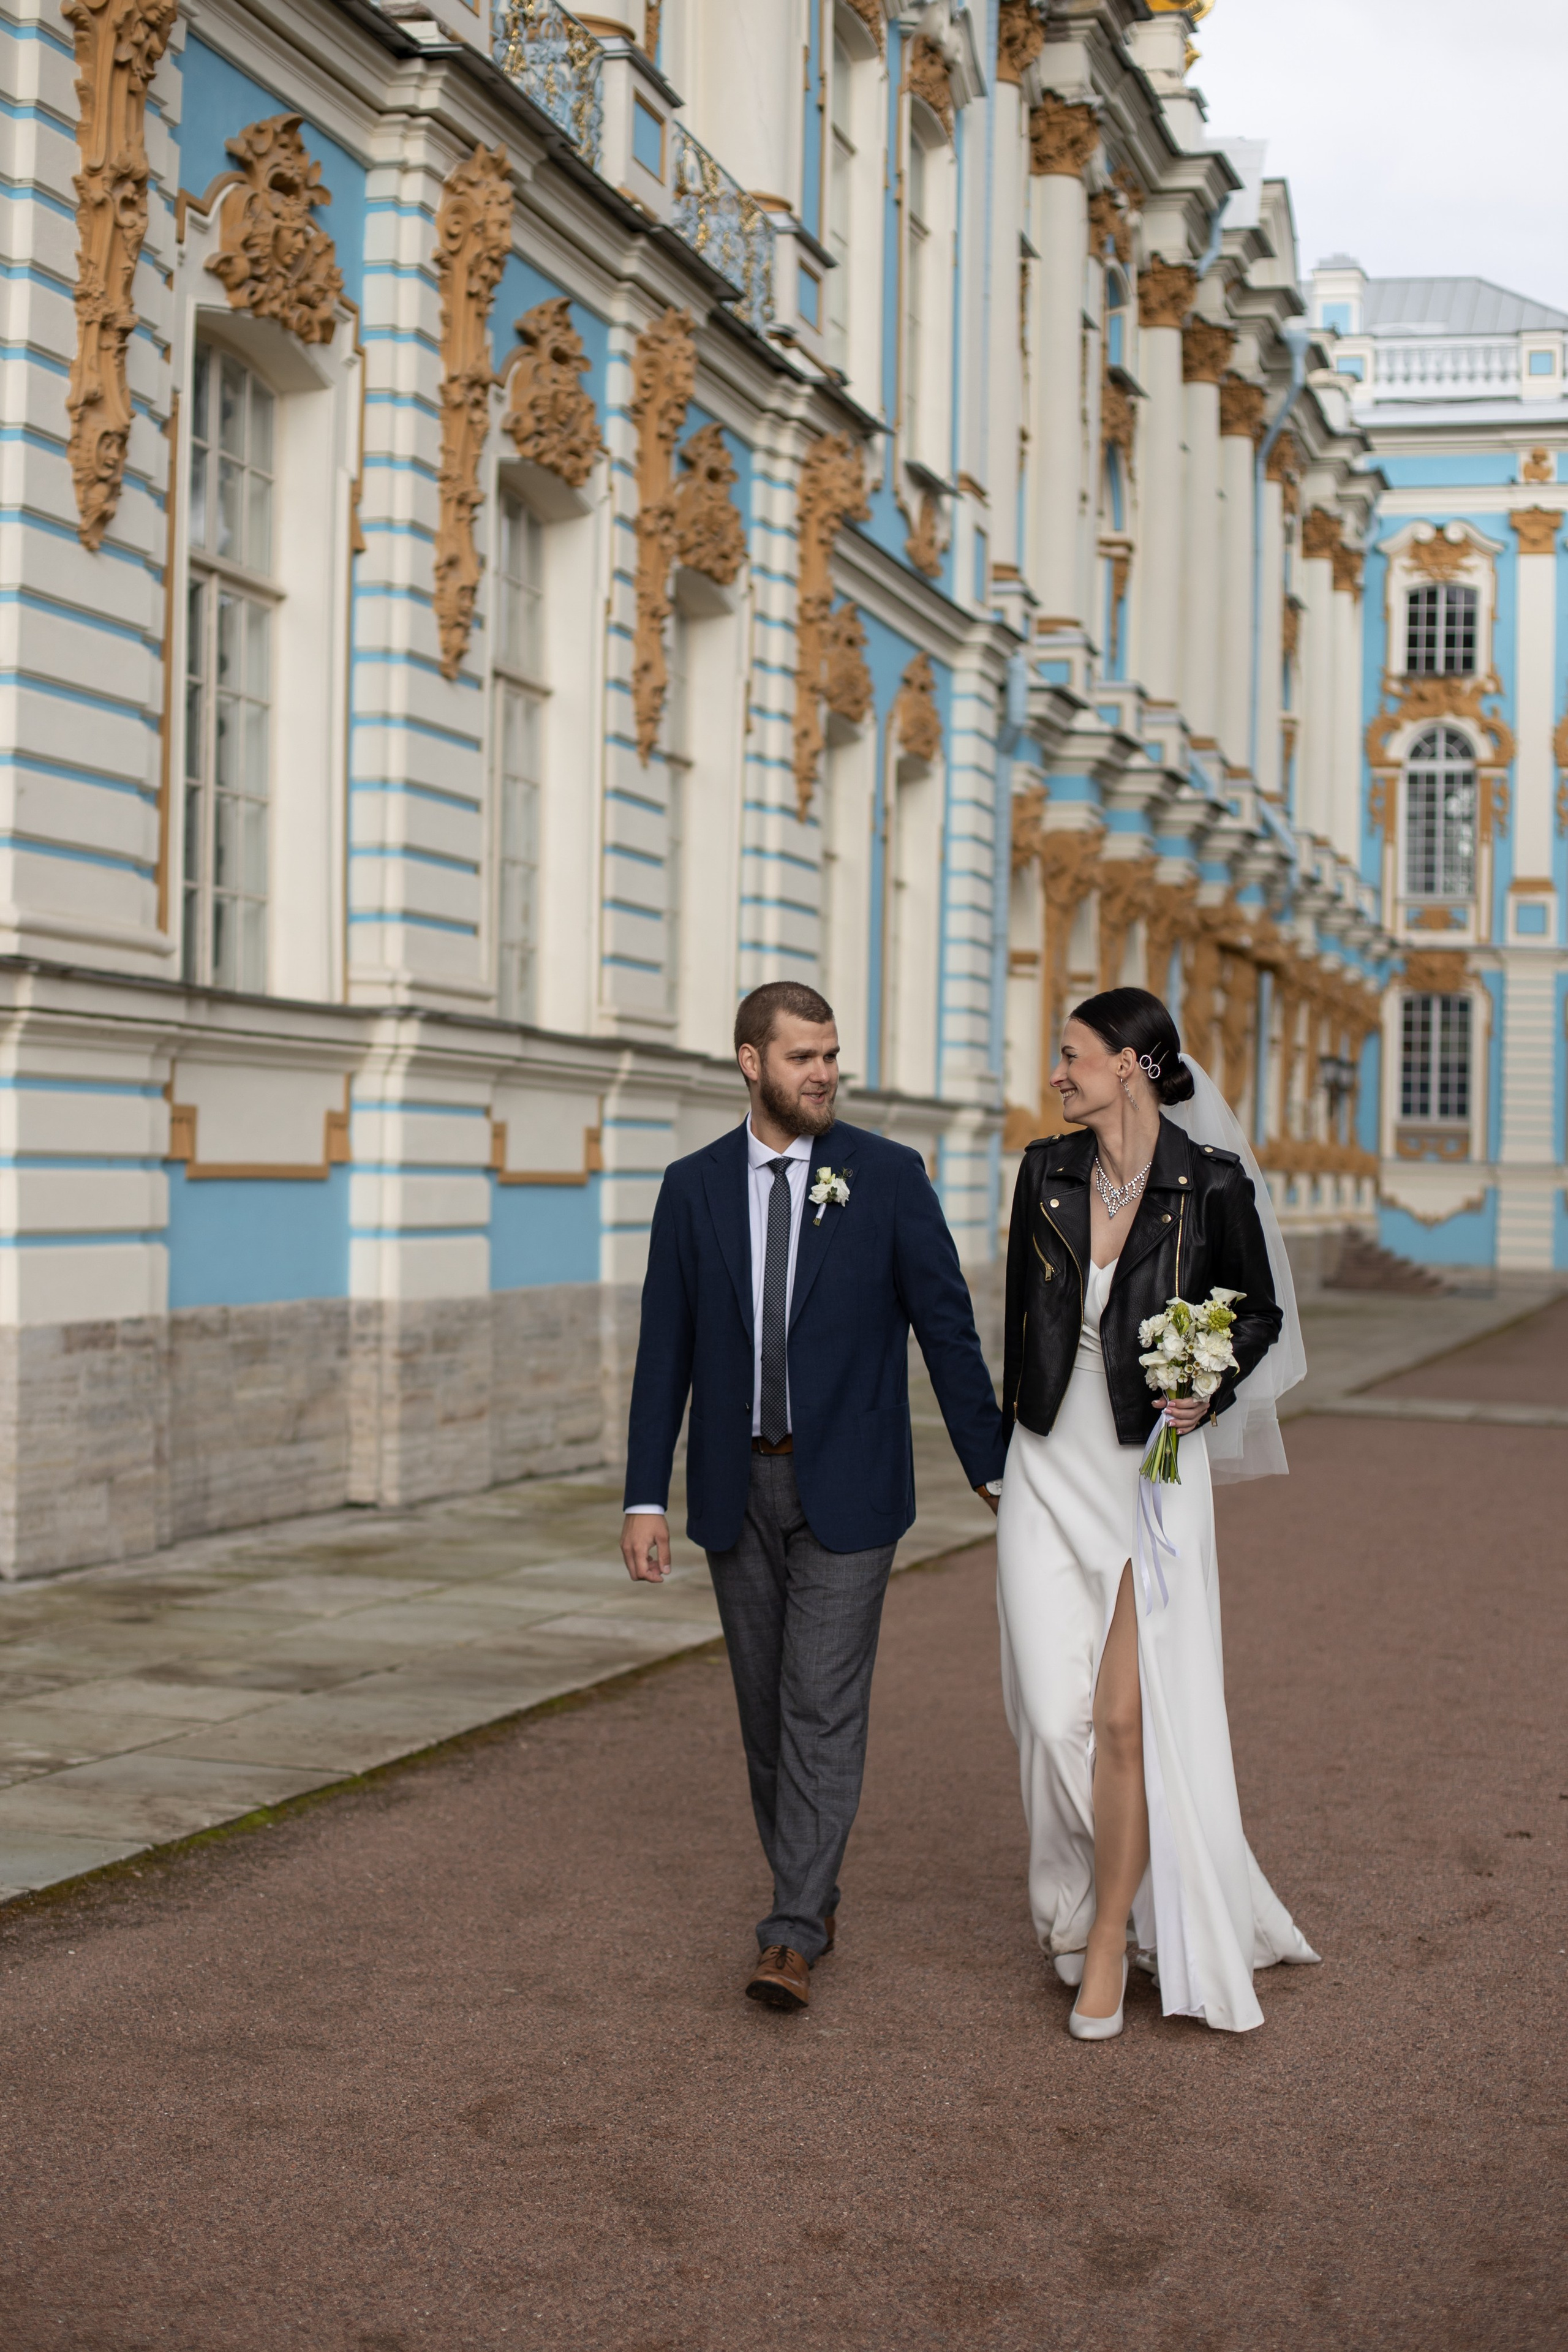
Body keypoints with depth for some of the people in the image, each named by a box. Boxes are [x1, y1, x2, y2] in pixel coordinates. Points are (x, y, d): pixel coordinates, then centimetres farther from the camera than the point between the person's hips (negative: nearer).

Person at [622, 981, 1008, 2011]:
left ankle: (793, 1939, -6)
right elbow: (665, 1353, 4)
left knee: (824, 1706, -8)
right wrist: (646, 1498, -1)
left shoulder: (889, 1174, -4)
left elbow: (947, 1327, -3)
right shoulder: (694, 1187, 2)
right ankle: (814, 1895, 27)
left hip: (848, 1483, -3)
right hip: (737, 1487, 3)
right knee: (767, 1707, 11)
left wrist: (995, 1471, -4)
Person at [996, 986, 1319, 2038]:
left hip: (1153, 1471, -3)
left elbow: (1260, 1311, 4)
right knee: (1057, 1714, 1)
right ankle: (1084, 1890, 28)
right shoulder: (1046, 1173, 3)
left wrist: (1212, 1392, -13)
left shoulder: (1213, 1183, -8)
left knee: (1128, 1717, -5)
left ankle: (1109, 1939, 12)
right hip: (1050, 1474, 3)